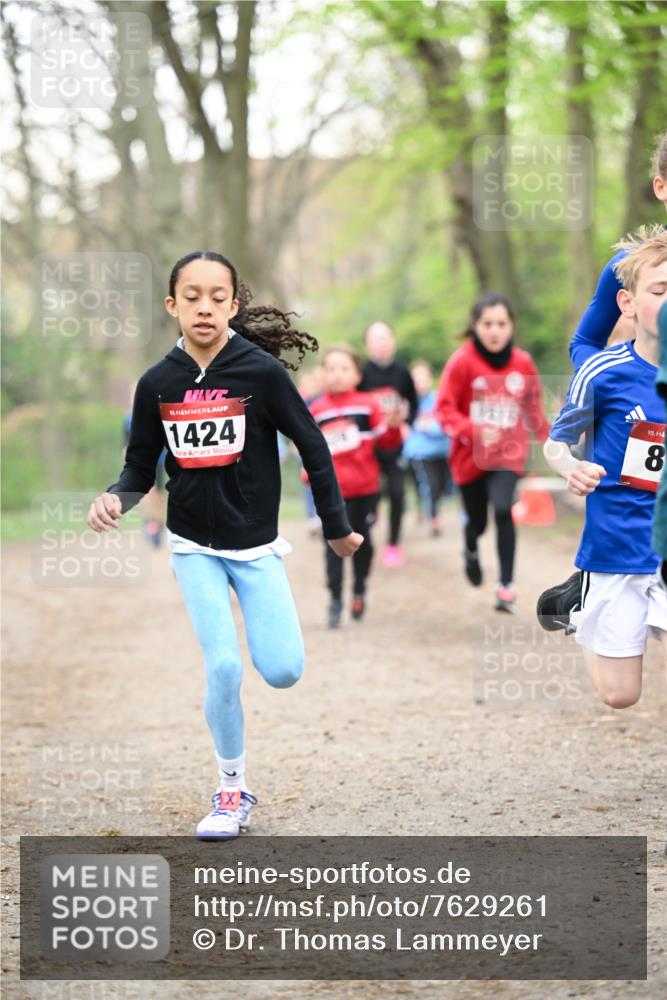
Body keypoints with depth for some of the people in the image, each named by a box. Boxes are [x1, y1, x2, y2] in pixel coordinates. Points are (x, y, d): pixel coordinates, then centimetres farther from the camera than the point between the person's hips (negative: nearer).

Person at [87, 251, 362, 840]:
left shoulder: (263, 372, -13)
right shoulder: (157, 383, -5)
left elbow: (313, 448, -3)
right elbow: (141, 467, 4)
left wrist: (337, 527, 3)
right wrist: (115, 499, -18)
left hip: (256, 546, -1)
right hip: (194, 547, 1)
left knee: (282, 673, -9)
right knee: (224, 668, -11)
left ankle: (260, 620, 28)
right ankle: (233, 794, 8)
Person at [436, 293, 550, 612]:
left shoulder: (522, 362, -4)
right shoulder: (461, 362, -13)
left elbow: (533, 406, 12)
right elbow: (445, 409, -13)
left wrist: (546, 437, 19)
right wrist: (473, 431, -28)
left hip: (509, 453, 0)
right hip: (470, 455, 0)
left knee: (503, 509, -23)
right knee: (477, 522, 14)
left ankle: (506, 584, -14)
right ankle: (471, 551, 52)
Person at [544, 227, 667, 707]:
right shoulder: (603, 372, -11)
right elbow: (556, 443, 0)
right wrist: (572, 468, -21)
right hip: (617, 547, -1)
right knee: (620, 696, 11)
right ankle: (583, 615, 38)